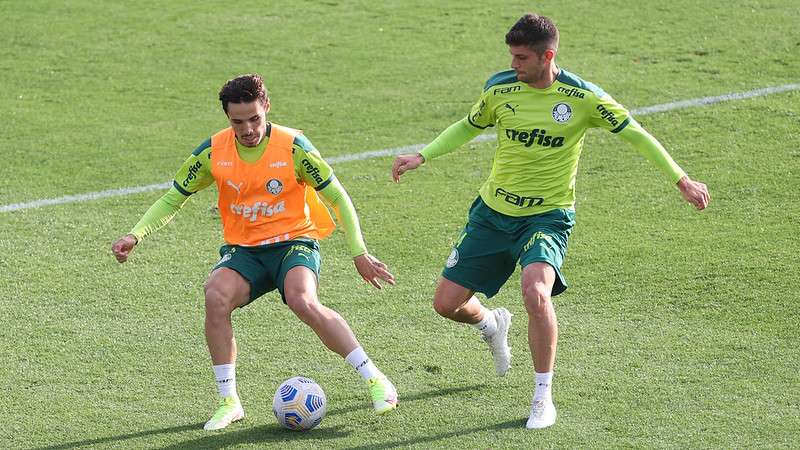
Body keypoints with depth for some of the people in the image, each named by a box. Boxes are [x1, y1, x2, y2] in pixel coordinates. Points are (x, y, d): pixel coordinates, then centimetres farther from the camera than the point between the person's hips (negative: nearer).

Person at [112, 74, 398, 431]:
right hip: (243, 250, 3)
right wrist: (136, 235, -7)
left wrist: (359, 253, -5)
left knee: (302, 301, -34)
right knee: (216, 295, -29)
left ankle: (374, 379, -22)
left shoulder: (292, 147, -11)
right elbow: (173, 198, 8)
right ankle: (228, 402, -17)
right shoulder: (213, 152, -4)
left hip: (293, 241, -3)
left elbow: (336, 198, -3)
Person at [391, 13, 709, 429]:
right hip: (493, 211, 4)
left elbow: (635, 135, -3)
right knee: (446, 303, 2)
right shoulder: (499, 88, -4)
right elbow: (468, 127, 15)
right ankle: (492, 324, 41)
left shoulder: (582, 97, -13)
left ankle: (544, 398, -12)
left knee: (536, 292, -31)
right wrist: (421, 156, 6)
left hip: (547, 215, -4)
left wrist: (682, 181, -4)